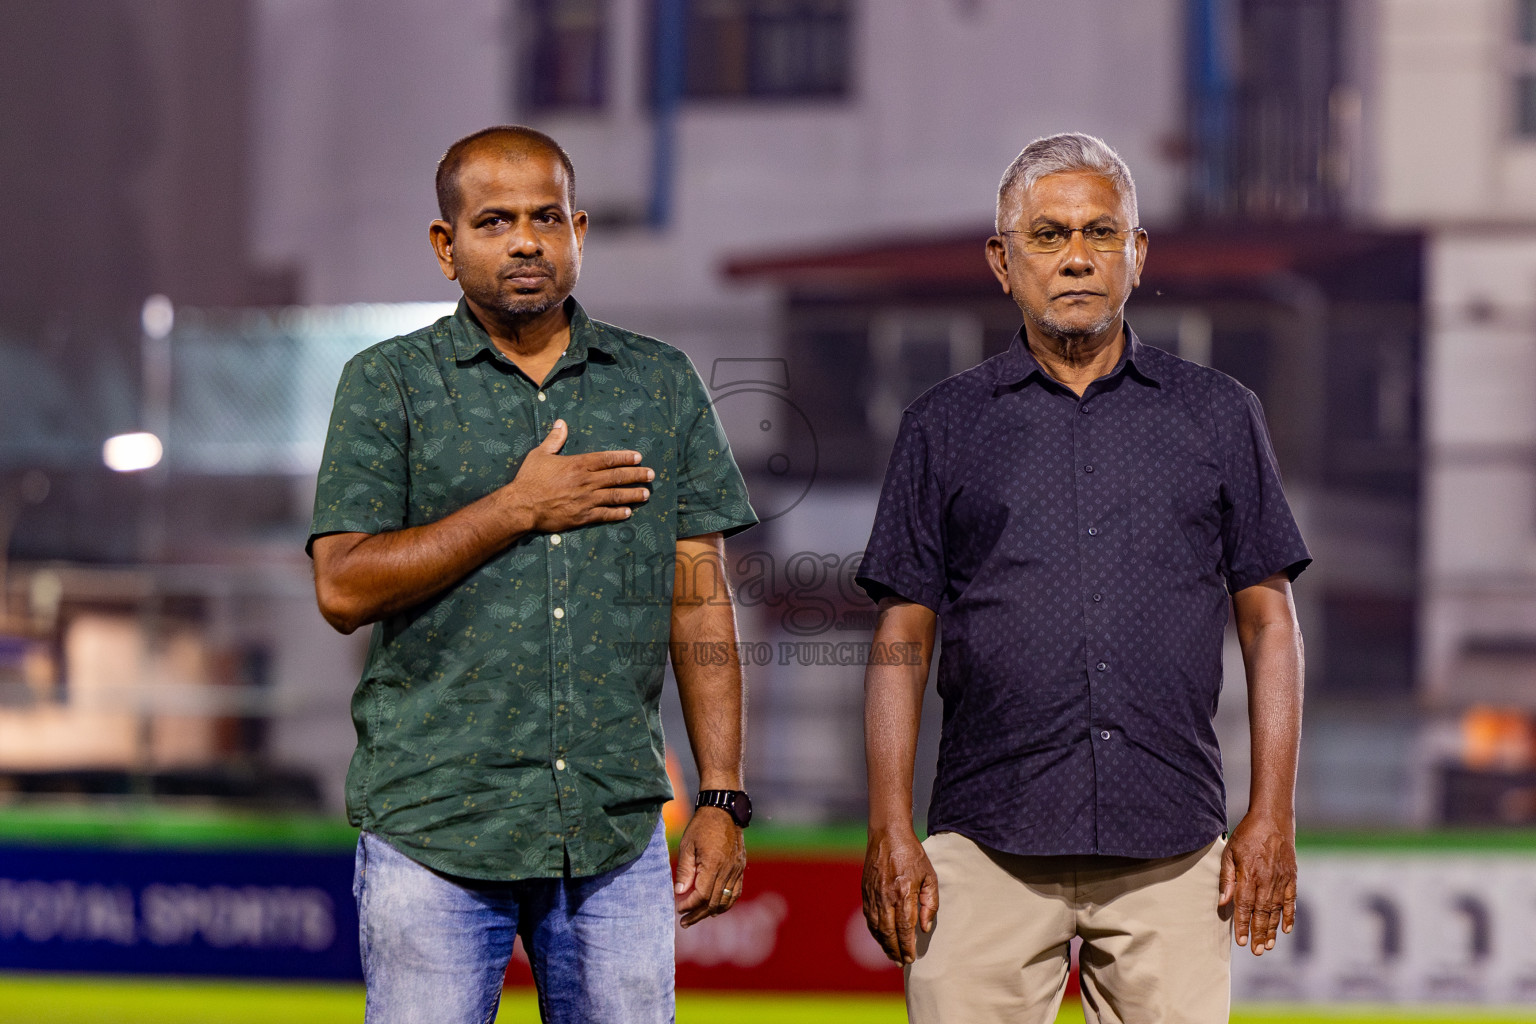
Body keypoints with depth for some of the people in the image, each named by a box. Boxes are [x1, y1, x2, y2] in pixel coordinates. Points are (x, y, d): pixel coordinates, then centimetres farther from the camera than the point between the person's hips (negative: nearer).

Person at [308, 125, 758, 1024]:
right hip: (435, 825, -2)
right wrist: (518, 509, -10)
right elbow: (344, 588, -6)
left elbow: (701, 604, 8)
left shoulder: (664, 386, 11)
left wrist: (722, 800, 2)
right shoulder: (388, 385, 4)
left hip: (618, 831, 2)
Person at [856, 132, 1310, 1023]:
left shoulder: (1219, 415, 12)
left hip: (1171, 848, 0)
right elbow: (903, 637, 8)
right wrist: (890, 831, -1)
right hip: (990, 842, 0)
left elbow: (1269, 622, 10)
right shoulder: (946, 426, 11)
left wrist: (1273, 817, 1)